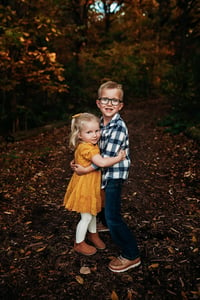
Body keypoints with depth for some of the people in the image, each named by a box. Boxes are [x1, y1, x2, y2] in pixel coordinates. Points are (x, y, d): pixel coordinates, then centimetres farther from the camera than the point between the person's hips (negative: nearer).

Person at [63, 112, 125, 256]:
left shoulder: (91, 145, 2)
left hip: (92, 185, 9)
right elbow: (102, 162, -38)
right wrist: (119, 157, -29)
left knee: (93, 212, 26)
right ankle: (79, 244, 27)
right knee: (86, 216, 6)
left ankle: (93, 234, 48)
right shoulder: (86, 147, -29)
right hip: (84, 186, -9)